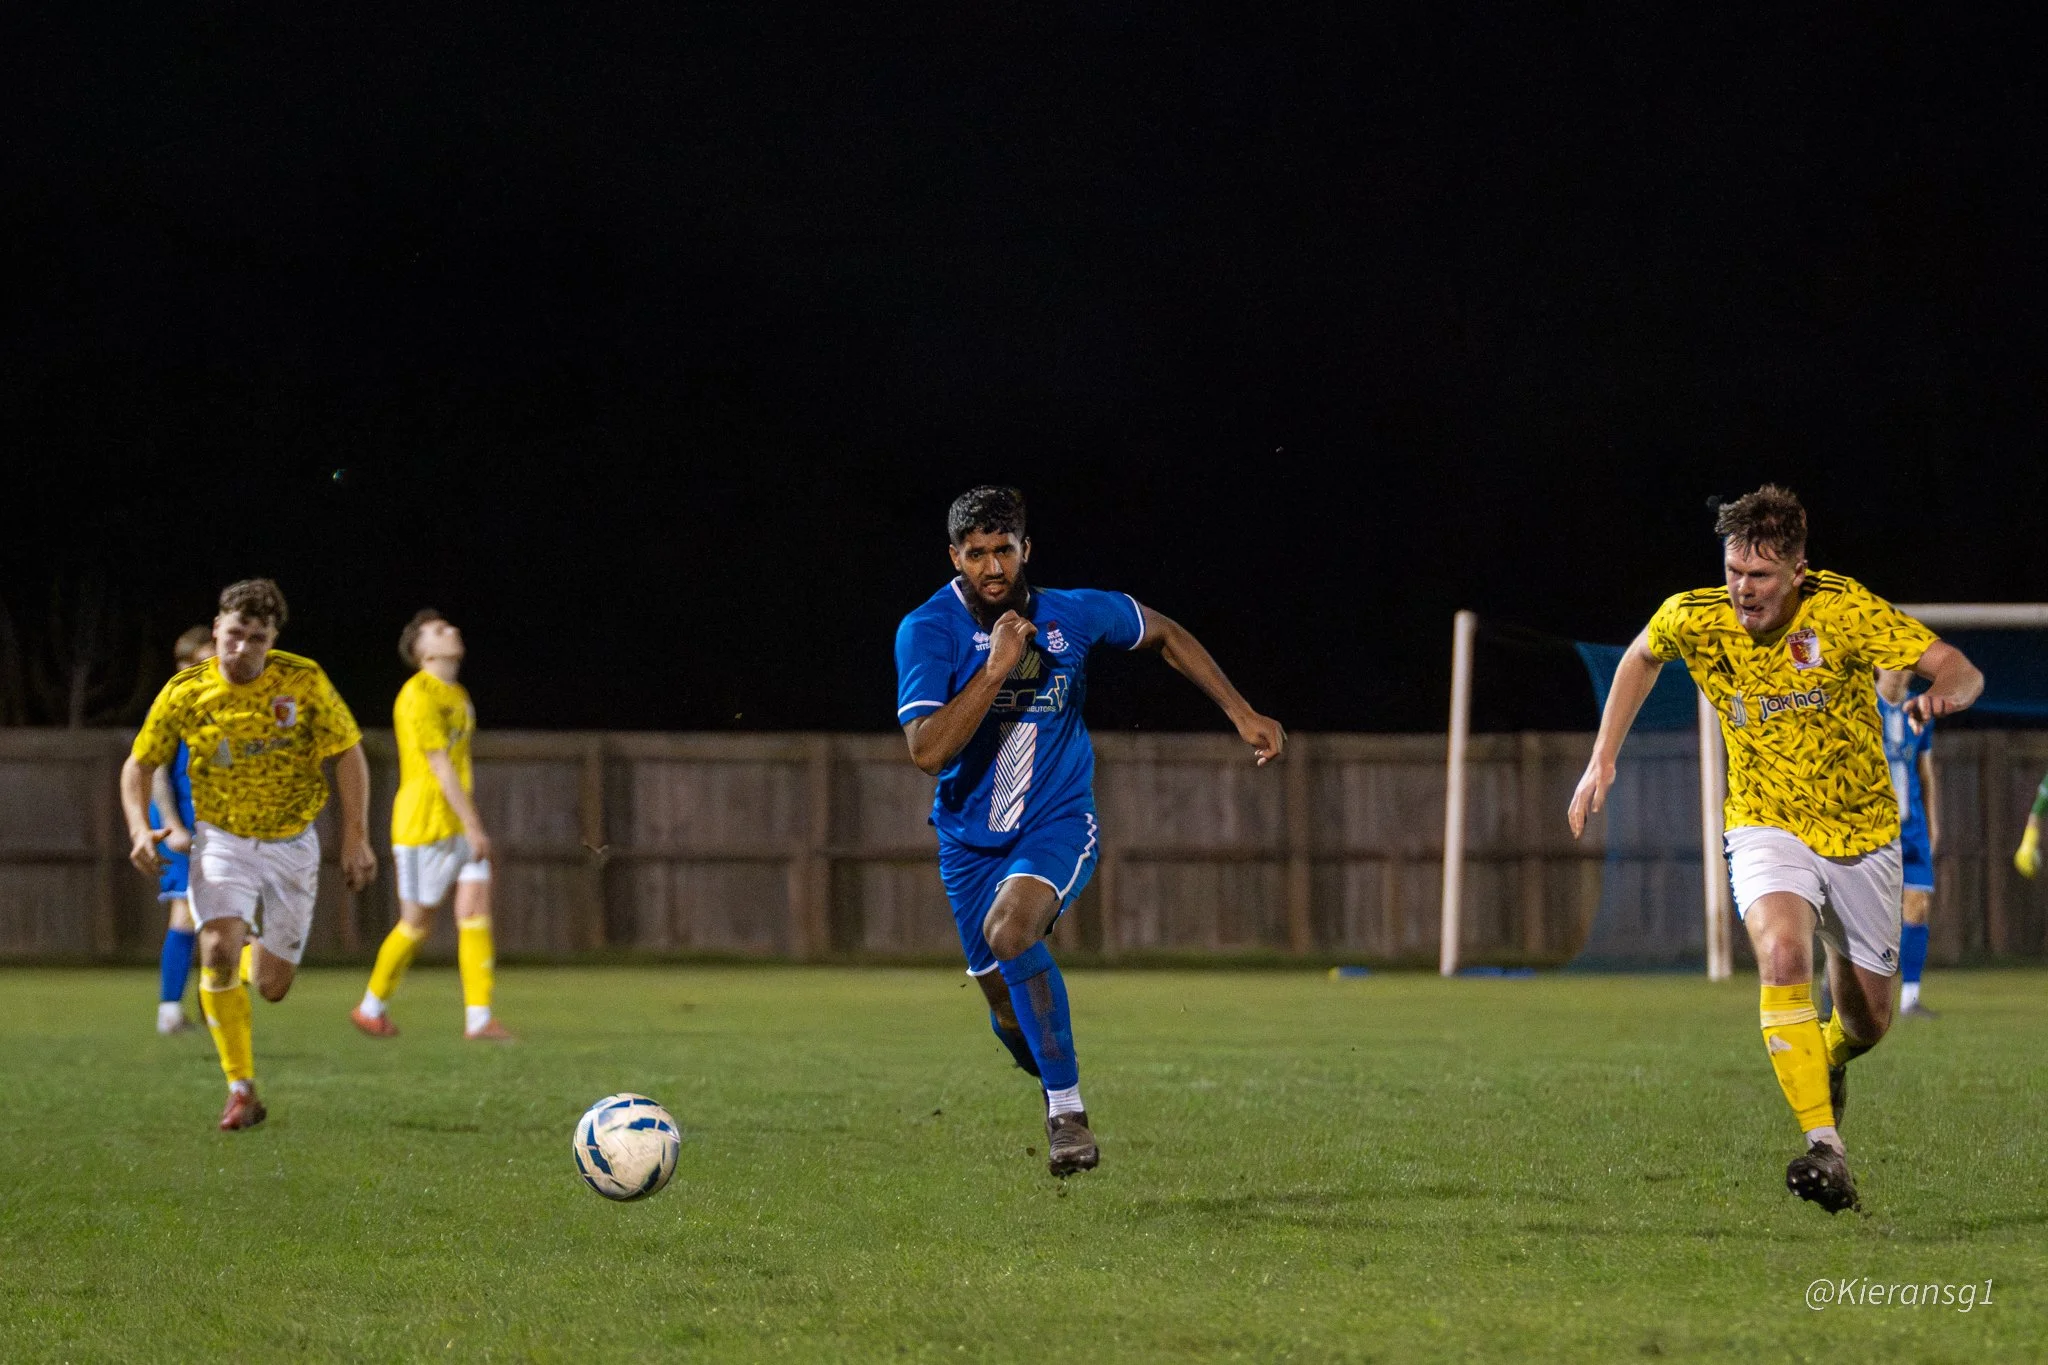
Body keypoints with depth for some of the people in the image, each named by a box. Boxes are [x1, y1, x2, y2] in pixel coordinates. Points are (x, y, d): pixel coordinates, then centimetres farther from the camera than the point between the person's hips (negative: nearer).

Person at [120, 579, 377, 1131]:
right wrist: (139, 828, -16)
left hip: (291, 844, 1)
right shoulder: (185, 693, -11)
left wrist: (355, 838, -10)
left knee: (271, 986, 4)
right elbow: (139, 763, 1)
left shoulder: (303, 681, -13)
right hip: (221, 840, -1)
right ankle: (241, 1091, -18)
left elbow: (348, 754, -4)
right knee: (219, 949, -26)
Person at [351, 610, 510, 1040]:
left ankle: (478, 1016, -9)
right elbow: (439, 765, -19)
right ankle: (373, 1006, 19)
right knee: (417, 921, 1)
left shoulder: (458, 696, 14)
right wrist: (474, 826, -23)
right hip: (424, 823, -7)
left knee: (475, 910, -6)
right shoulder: (419, 694, -13)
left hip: (461, 824, 7)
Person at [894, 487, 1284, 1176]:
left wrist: (1241, 713, 8)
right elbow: (928, 750, -27)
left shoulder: (1073, 614, -10)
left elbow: (1164, 634, 11)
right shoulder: (926, 631, -16)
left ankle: (1068, 1110, -25)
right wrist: (997, 666, -32)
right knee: (1010, 1015, 9)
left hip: (1059, 823, -2)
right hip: (971, 842, 2)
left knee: (1009, 930, -33)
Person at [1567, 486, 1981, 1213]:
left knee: (1866, 1023, 9)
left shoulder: (1844, 610, -20)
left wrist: (1945, 692, -47)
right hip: (1767, 826, 0)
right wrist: (1602, 761, 7)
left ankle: (1829, 1062, 49)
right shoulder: (1693, 619, -12)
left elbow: (1960, 668, -23)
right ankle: (1824, 1145, -34)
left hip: (1861, 832, 0)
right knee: (1783, 954, -32)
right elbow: (1641, 658, 12)